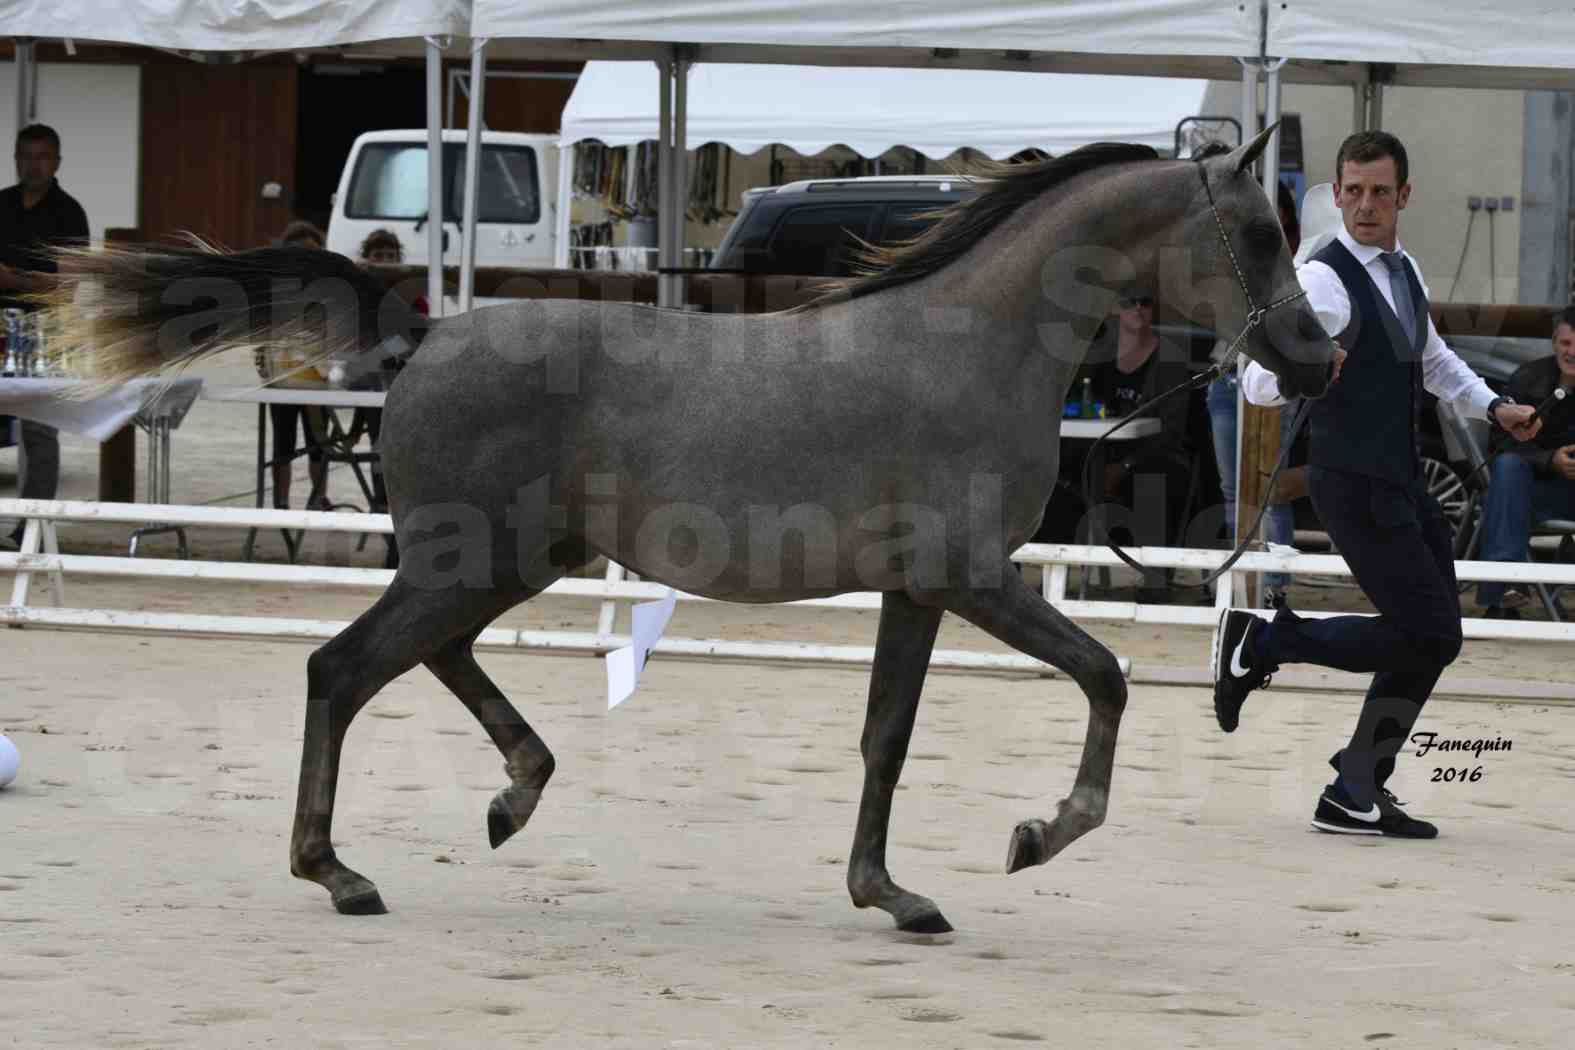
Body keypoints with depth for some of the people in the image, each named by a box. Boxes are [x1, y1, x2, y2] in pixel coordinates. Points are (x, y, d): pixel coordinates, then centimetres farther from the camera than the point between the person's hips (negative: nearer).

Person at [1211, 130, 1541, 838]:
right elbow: (1258, 383, -25)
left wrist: (1492, 406, 18)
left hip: (1403, 483, 9)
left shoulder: (1404, 271, 12)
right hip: (1355, 486, -9)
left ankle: (1355, 794, 16)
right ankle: (1261, 641, -2)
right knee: (1430, 635, -14)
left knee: (1429, 639, 10)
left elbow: (1432, 358, 31)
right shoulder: (1325, 281, -17)